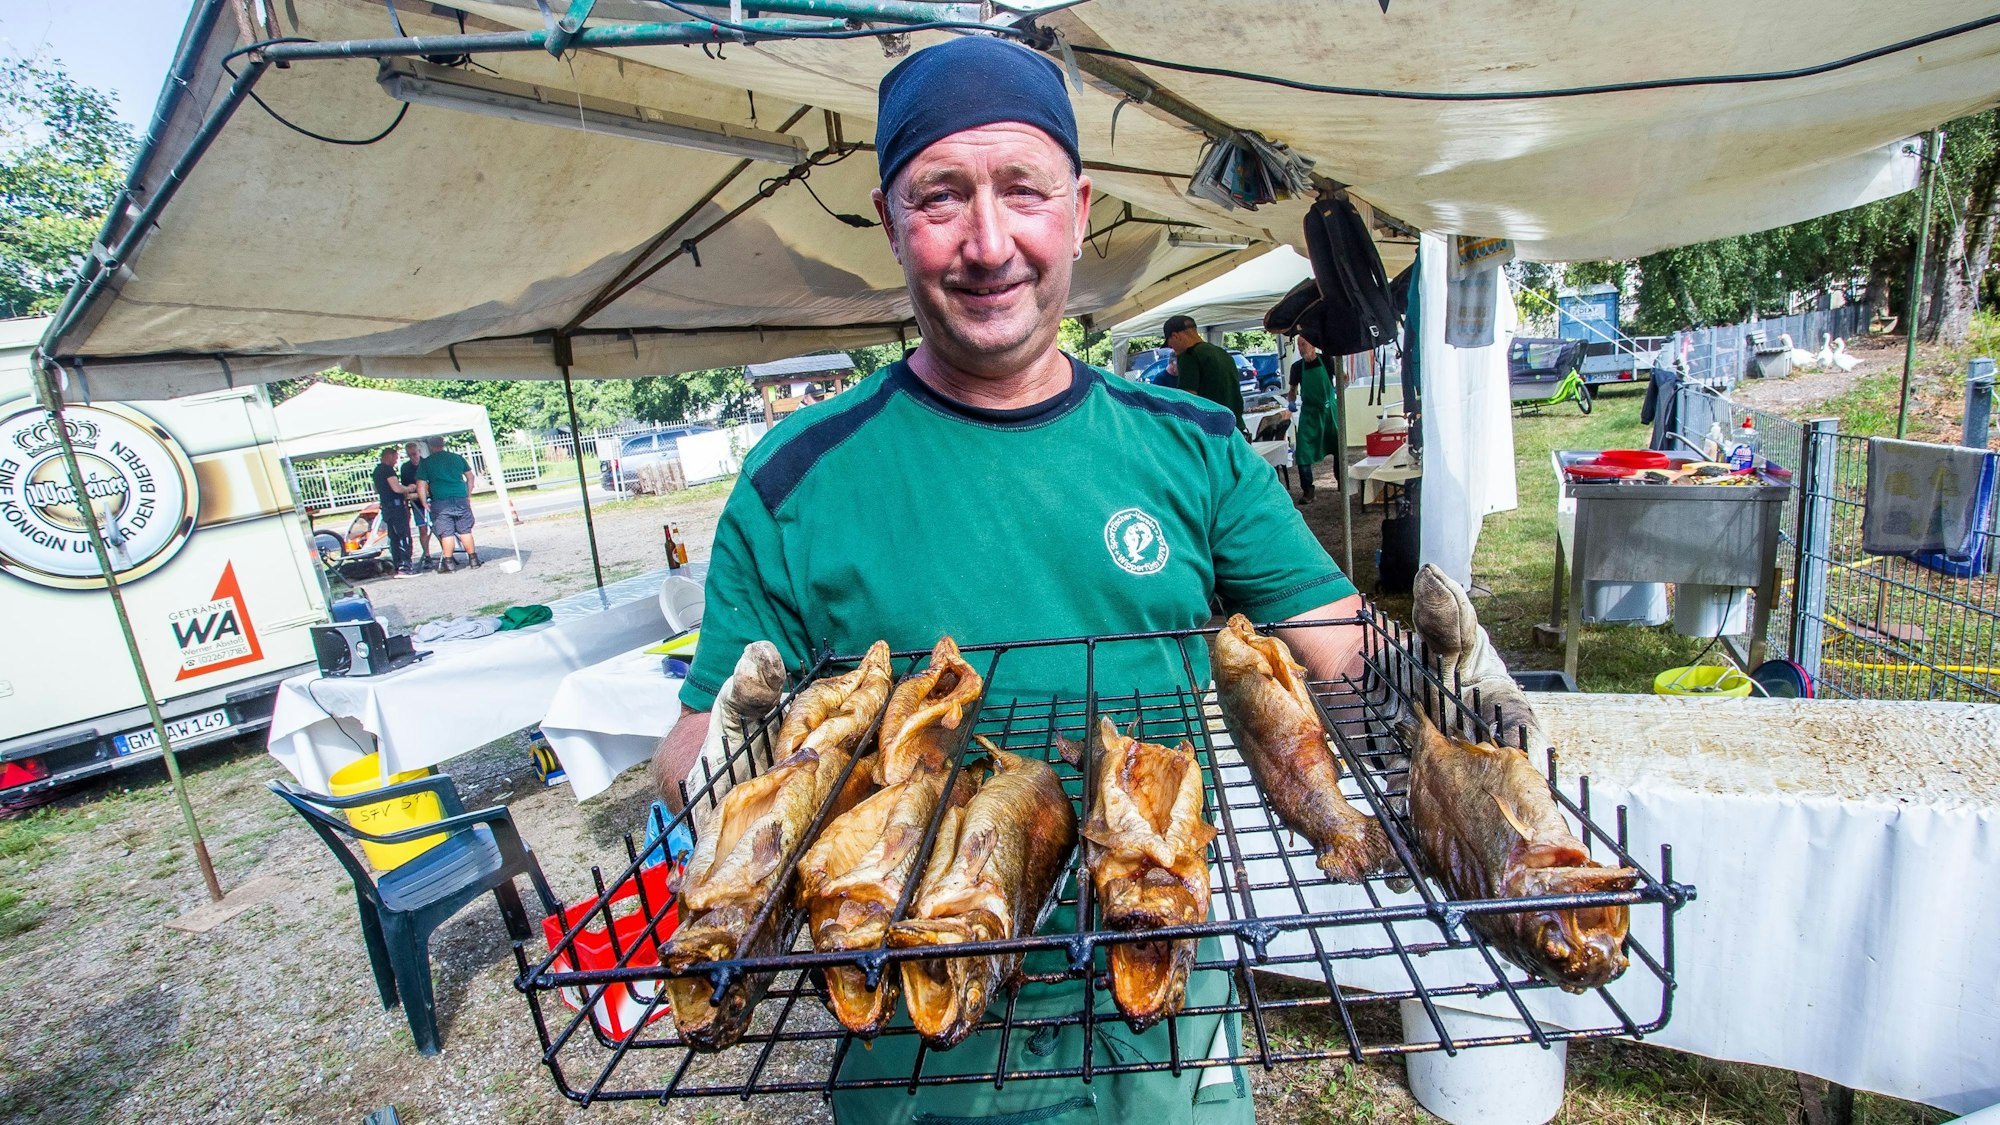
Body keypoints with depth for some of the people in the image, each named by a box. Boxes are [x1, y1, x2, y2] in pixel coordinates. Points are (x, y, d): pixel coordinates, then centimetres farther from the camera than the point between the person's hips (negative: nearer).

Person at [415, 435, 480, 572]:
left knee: (446, 533, 0)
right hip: (461, 499, 3)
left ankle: (448, 562, 1)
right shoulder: (457, 457, 10)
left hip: (441, 501, -3)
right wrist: (468, 495, 20)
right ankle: (473, 559, 11)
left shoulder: (426, 462, 1)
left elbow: (421, 485, -4)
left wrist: (424, 502, 3)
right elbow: (470, 477, 14)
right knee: (465, 531, 9)